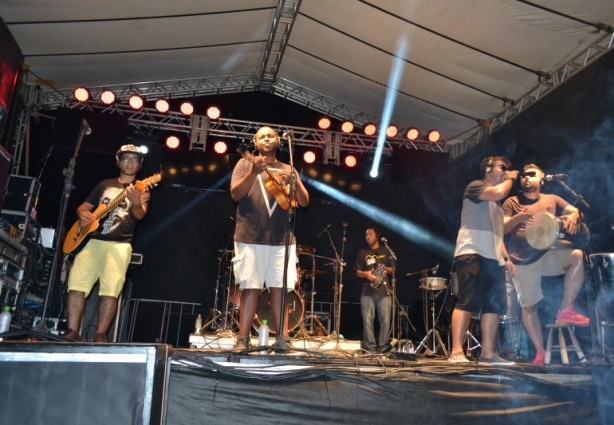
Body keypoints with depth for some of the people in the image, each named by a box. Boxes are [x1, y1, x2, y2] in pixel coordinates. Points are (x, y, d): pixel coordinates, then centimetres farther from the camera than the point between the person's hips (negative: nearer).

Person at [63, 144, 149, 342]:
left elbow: (139, 215, -9)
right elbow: (83, 206, 22)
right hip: (93, 241, 4)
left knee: (110, 290, -16)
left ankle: (100, 336, -8)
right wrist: (82, 214, -3)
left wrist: (136, 202, -33)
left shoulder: (141, 189, 10)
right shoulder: (105, 184, 21)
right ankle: (72, 332, -2)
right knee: (76, 284, -10)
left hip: (120, 245, -3)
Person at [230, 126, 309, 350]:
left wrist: (295, 182, -10)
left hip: (282, 239, 3)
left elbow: (304, 202, 10)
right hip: (251, 237, -2)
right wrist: (254, 172, -20)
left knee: (279, 288, 2)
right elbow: (235, 194, -5)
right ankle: (243, 339, 5)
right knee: (251, 287, -3)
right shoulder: (246, 163, 9)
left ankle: (283, 339, 6)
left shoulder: (288, 169, 17)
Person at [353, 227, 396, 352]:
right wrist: (365, 274, -12)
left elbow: (393, 270, 14)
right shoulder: (362, 253, 12)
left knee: (385, 321, -4)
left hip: (383, 291, 0)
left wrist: (385, 268, -6)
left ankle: (383, 347, 4)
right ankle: (370, 347, 2)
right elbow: (358, 272, 9)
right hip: (367, 292, 0)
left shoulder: (385, 251, 13)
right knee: (367, 321, -4)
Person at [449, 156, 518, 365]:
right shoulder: (475, 186, 4)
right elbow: (498, 192, -16)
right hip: (472, 254, -9)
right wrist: (511, 179, 4)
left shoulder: (496, 205, 29)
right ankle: (456, 351, -15)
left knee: (494, 305, 3)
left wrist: (505, 257, 17)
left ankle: (487, 353, 8)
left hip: (493, 258, 9)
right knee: (468, 303, -15)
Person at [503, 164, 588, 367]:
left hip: (548, 254, 1)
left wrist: (573, 217, -19)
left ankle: (566, 310, -17)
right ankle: (540, 352, 12)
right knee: (528, 306, 0)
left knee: (577, 256, -28)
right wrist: (517, 218, -20)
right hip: (522, 261, -1)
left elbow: (575, 210, 5)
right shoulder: (512, 202, 10)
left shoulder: (552, 200, 15)